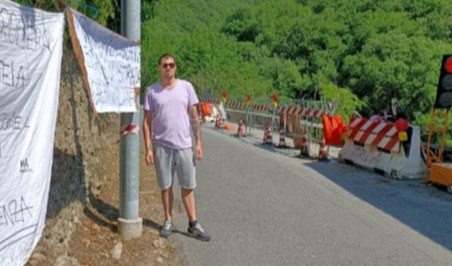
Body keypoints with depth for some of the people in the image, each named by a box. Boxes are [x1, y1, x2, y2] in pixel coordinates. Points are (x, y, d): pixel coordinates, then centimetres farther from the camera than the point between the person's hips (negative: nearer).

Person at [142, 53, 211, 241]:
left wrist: (198, 142, 0)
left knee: (188, 186, 6)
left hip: (184, 145, 1)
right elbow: (147, 121, 2)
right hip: (162, 146, 0)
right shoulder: (152, 91, 2)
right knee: (165, 186, 9)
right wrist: (148, 148, -4)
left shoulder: (186, 87, 4)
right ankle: (168, 221, 23)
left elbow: (194, 116, 5)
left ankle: (193, 225, 14)